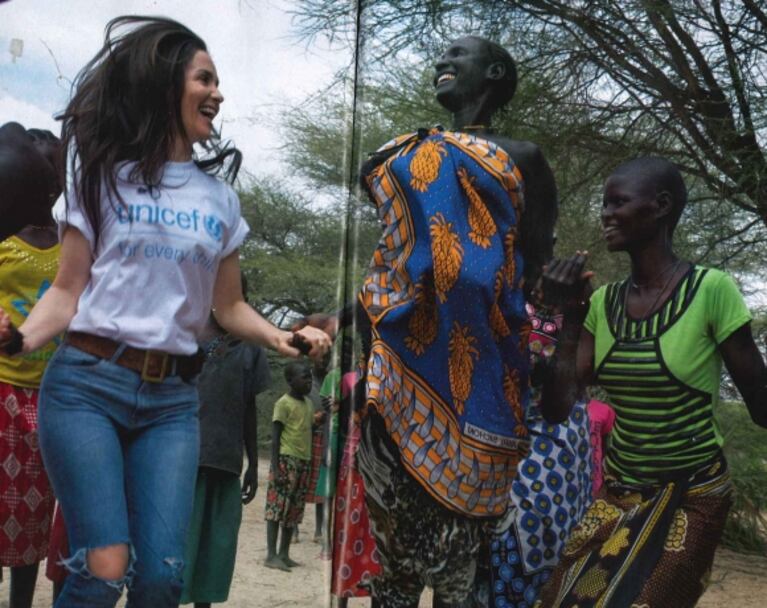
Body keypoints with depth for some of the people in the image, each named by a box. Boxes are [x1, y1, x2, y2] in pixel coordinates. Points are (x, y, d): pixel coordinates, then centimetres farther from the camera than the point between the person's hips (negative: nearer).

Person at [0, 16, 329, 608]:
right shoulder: (102, 172, 6)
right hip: (86, 384, -3)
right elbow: (68, 291, 2)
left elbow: (229, 306, 19)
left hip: (172, 399, 3)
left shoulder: (220, 198, 15)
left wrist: (280, 337, -1)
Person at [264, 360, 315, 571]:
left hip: (303, 461, 8)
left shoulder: (309, 403, 15)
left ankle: (284, 554, 15)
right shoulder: (284, 403, -7)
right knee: (277, 508, -6)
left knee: (294, 510, 9)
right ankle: (271, 555, -5)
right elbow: (275, 436, -9)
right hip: (286, 459, -7)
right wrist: (275, 467, -15)